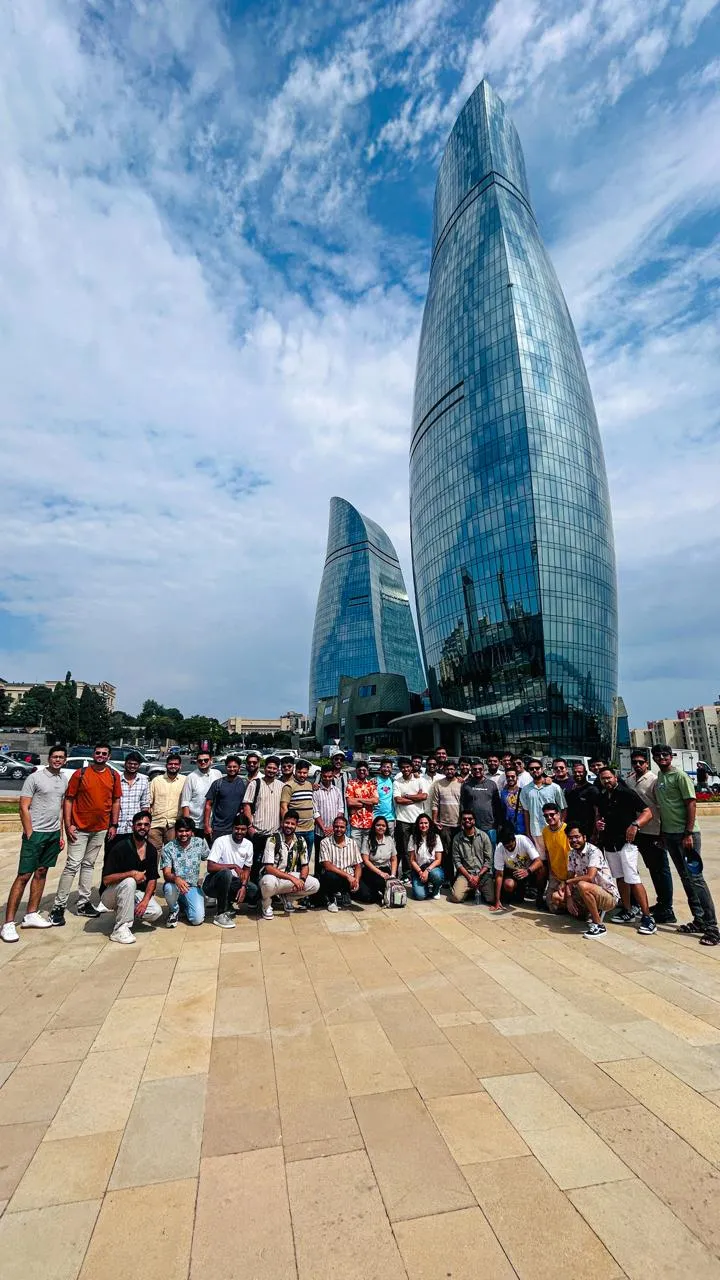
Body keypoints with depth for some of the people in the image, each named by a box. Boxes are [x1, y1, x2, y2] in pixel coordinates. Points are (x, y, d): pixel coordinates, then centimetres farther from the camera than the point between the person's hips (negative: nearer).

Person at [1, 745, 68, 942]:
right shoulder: (34, 778, -10)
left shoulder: (64, 780, 9)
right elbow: (24, 808, -10)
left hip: (53, 833, 6)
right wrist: (30, 835, -13)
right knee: (23, 876, -4)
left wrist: (60, 834, 12)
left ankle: (31, 915, 22)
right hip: (35, 833, -6)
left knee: (41, 872, 12)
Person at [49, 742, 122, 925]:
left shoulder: (114, 776, 3)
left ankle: (83, 903, 22)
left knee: (88, 865, 14)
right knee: (72, 865, -4)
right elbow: (68, 800, -5)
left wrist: (114, 825, 4)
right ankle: (59, 906, 5)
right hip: (79, 828, -3)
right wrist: (68, 825, -11)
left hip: (101, 829, 3)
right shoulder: (80, 774, -6)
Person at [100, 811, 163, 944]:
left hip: (135, 893, 5)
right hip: (111, 895, -5)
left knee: (156, 912, -20)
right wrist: (132, 873, -33)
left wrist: (145, 900, -16)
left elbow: (152, 879, 0)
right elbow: (106, 879, -21)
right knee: (129, 882, -36)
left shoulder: (151, 850, -1)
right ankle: (120, 929, -25)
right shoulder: (121, 847, -18)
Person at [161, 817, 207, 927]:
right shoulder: (168, 848, -8)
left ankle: (184, 906, 18)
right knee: (170, 888, -37)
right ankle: (174, 910, -2)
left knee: (197, 919, -19)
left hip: (193, 886, 1)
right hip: (175, 885, -1)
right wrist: (176, 878, -38)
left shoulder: (200, 843, -3)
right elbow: (166, 874, -16)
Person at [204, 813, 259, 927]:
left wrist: (243, 886, -12)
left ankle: (226, 902, 7)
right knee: (226, 873, -36)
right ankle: (221, 914, -21)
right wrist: (234, 866, -28)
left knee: (254, 890, -17)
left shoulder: (248, 844, -1)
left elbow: (247, 869, 5)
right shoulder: (221, 841, -17)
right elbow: (210, 867, -24)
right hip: (212, 884, -5)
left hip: (231, 882, 5)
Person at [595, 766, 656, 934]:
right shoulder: (601, 797, 11)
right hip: (608, 843, 7)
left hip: (626, 842, -7)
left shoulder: (627, 793, -9)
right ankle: (627, 911, 25)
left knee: (632, 879, -11)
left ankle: (647, 917, -4)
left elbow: (648, 813, -13)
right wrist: (598, 824, 4)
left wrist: (635, 825, -29)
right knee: (619, 878, 13)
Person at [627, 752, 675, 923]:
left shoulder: (654, 780, -11)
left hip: (654, 832, -7)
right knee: (653, 869, 17)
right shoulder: (629, 780, 10)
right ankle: (661, 903, 30)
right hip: (639, 832, 7)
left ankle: (666, 910, 9)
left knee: (661, 869, 1)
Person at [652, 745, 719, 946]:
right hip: (669, 834, 7)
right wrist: (662, 833, 15)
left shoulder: (679, 776, -9)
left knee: (695, 877, -7)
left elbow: (691, 803, -13)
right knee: (685, 878, 12)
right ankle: (699, 921, 21)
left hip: (686, 833, -7)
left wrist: (688, 833, -18)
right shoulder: (658, 780, 11)